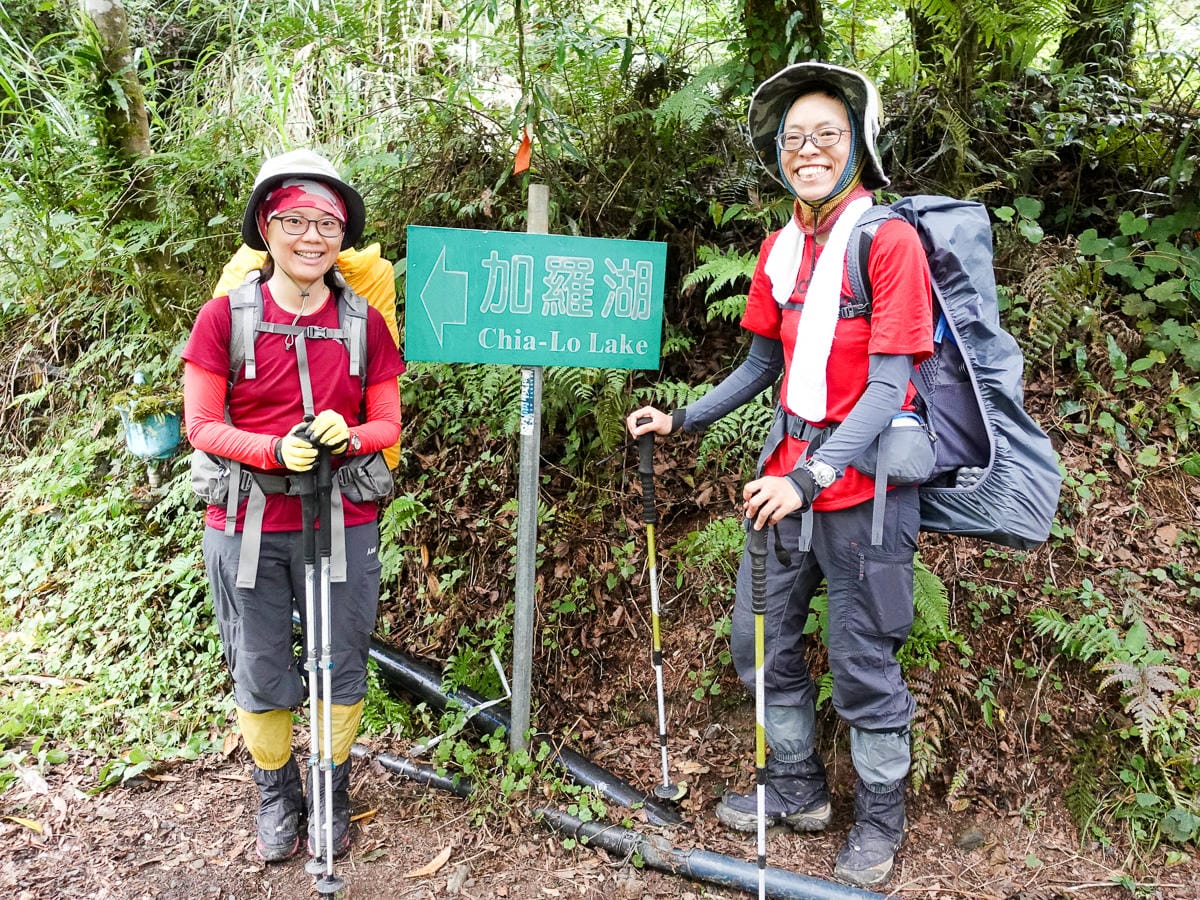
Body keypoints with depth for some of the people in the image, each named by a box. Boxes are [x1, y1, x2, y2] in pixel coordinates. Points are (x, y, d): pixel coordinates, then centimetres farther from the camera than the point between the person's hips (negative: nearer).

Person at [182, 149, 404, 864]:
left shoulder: (364, 322, 3)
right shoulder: (224, 316, -3)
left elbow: (389, 423, 6)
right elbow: (201, 424, -4)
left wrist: (349, 436, -17)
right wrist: (275, 450, -21)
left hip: (345, 524, 1)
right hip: (247, 527, -1)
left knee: (344, 668, 9)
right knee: (259, 672, 10)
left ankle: (332, 797, 32)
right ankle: (277, 799, 33)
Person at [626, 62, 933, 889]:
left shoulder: (888, 239, -13)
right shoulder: (780, 248, 8)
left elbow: (886, 389, -18)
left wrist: (811, 479, -27)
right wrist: (682, 420, 8)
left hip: (863, 479, -7)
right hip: (789, 473, 7)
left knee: (863, 664, 5)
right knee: (761, 641, 15)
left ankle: (880, 822, 29)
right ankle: (799, 789, 37)